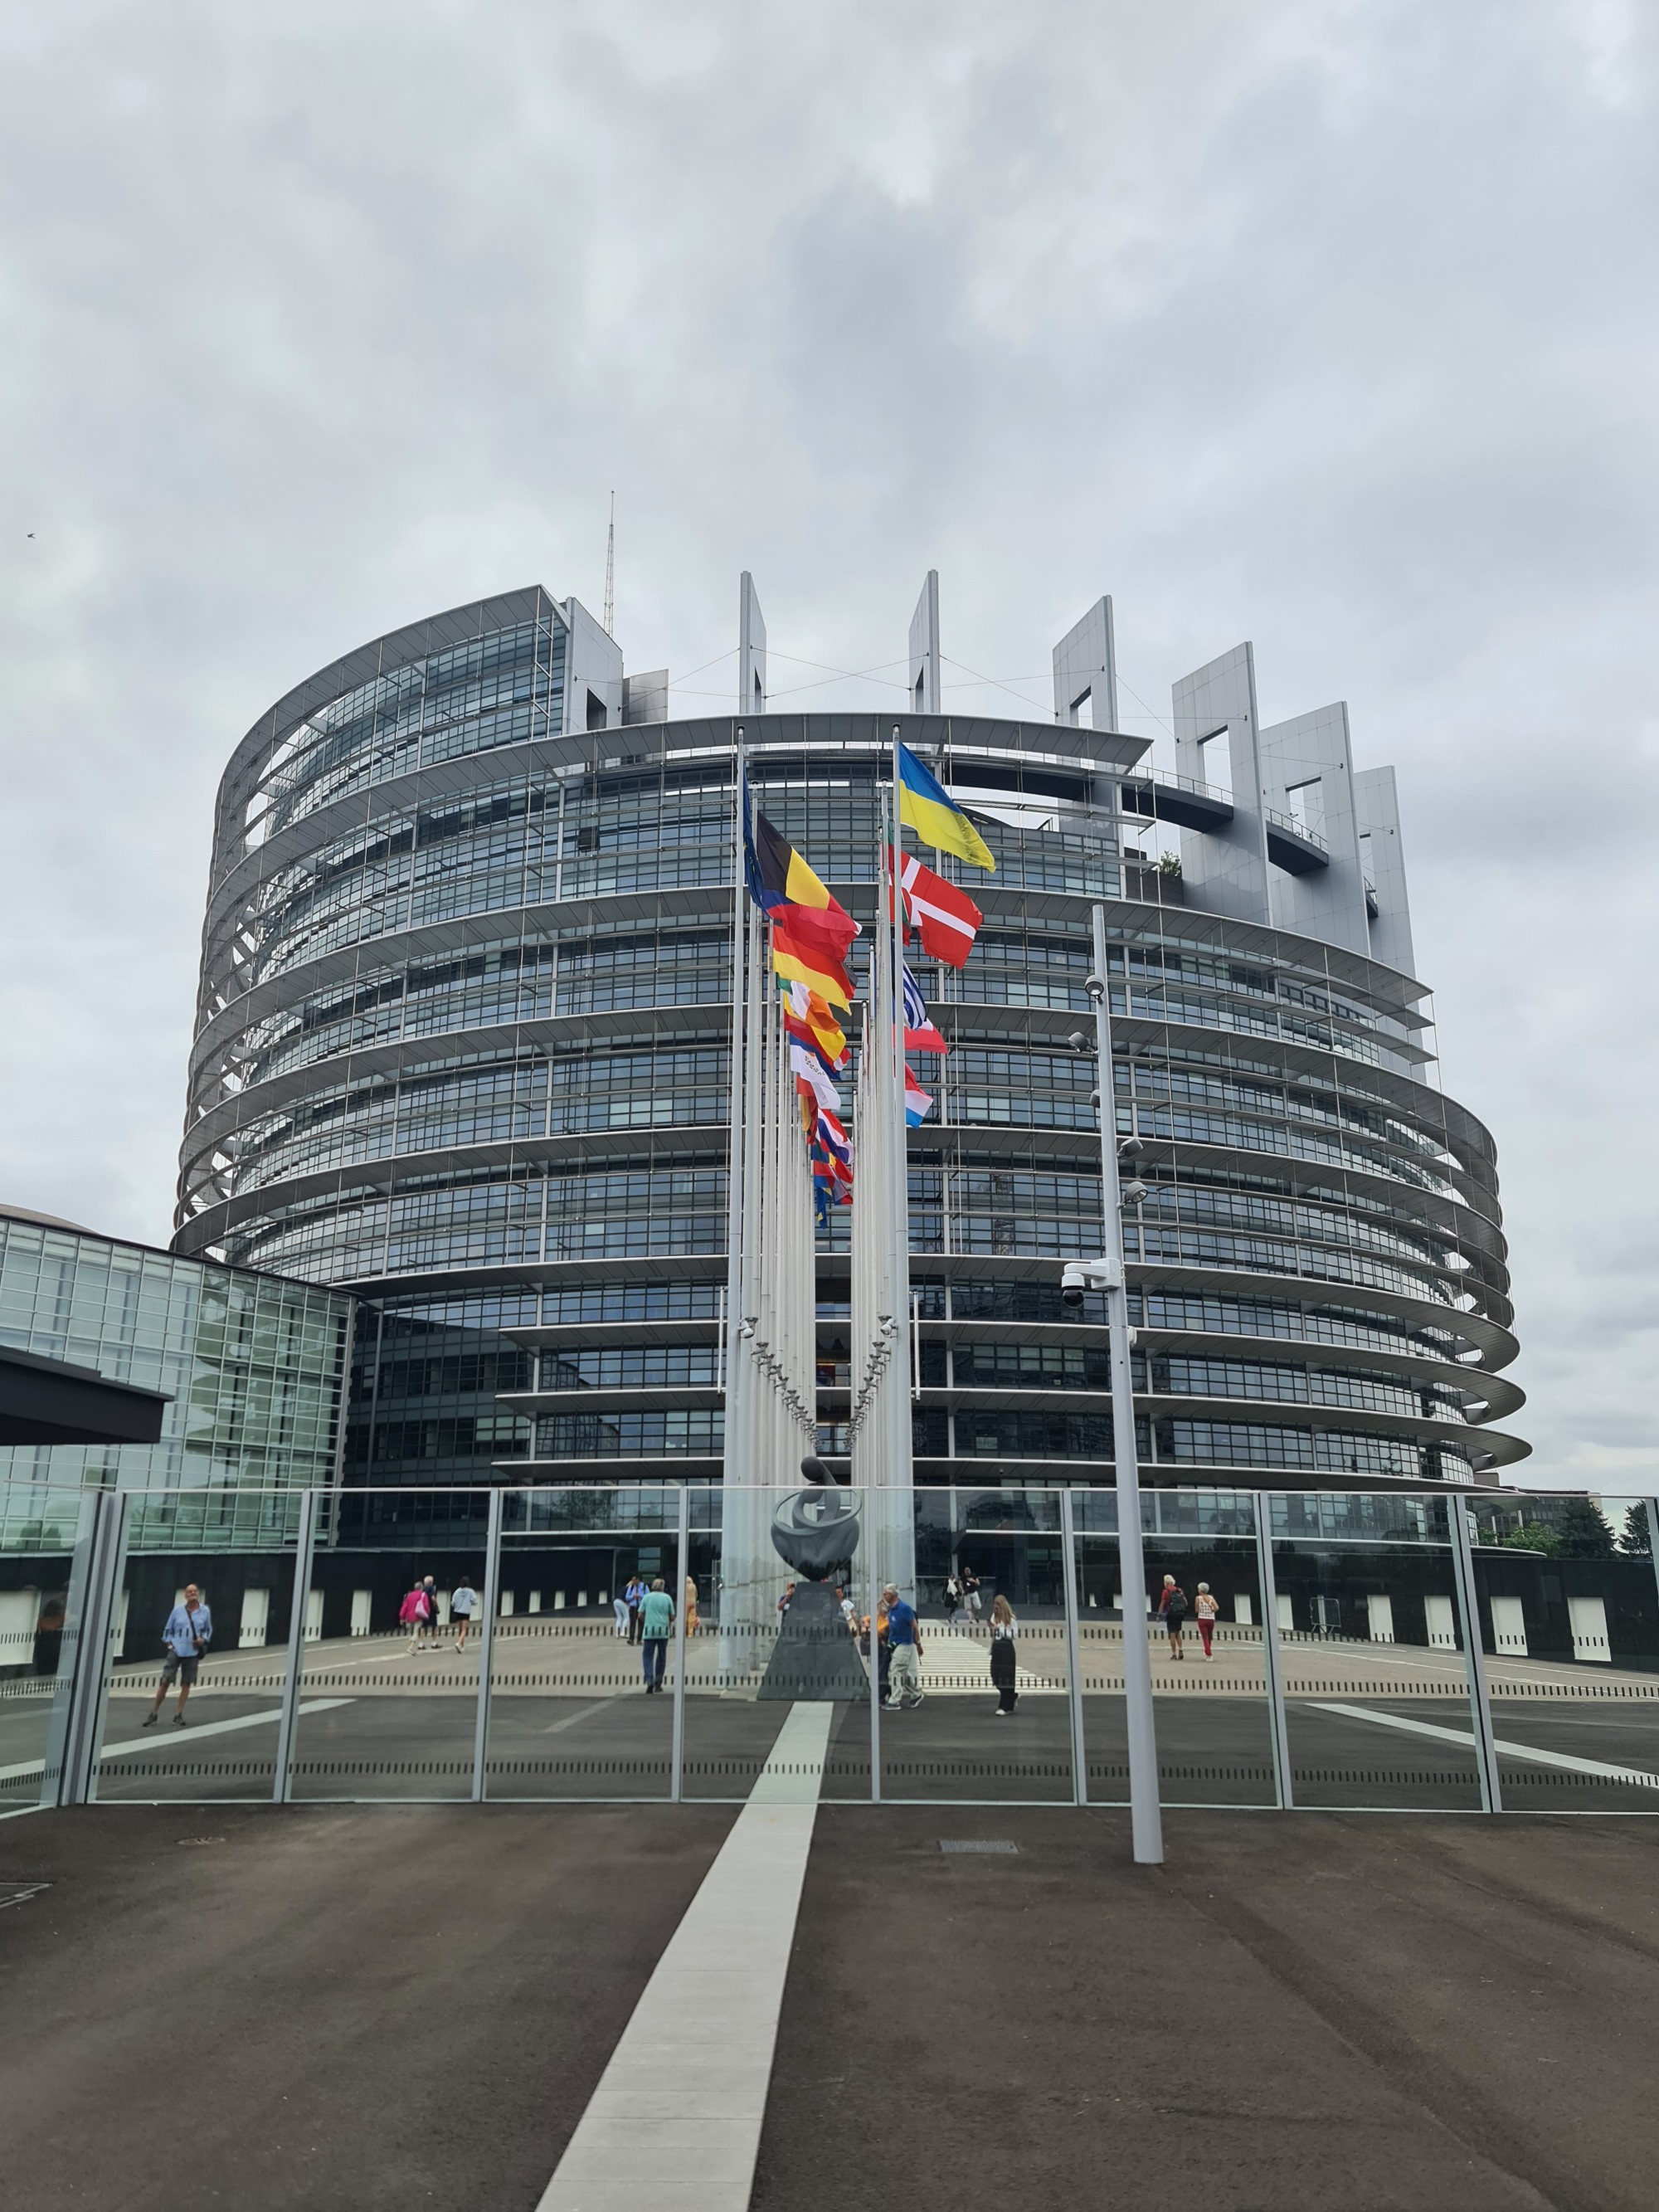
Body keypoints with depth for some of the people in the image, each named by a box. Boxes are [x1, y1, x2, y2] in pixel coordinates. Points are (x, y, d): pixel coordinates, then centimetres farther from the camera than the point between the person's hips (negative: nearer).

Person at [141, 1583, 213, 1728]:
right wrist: (169, 1644, -4)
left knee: (186, 1684, 3)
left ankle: (178, 1715, 10)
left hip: (193, 1653, 1)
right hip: (176, 1651, -1)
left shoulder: (205, 1611, 3)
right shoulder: (177, 1610, 2)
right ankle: (154, 1714, 10)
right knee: (165, 1682, -3)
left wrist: (203, 1640, -7)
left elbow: (209, 1630, 12)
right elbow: (168, 1629, 8)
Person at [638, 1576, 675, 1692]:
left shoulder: (646, 1597, 2)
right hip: (663, 1631, 1)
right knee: (661, 1657, 14)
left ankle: (649, 1680, -17)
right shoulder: (667, 1598, 3)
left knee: (647, 1656, 2)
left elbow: (640, 1615, 3)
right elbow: (672, 1617, 4)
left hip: (649, 1631, -1)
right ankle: (658, 1683, 15)